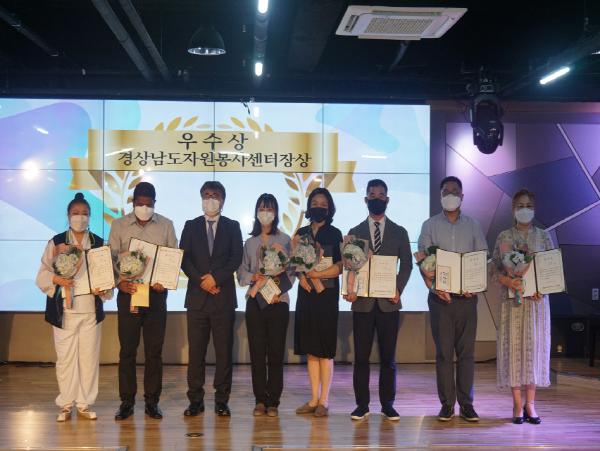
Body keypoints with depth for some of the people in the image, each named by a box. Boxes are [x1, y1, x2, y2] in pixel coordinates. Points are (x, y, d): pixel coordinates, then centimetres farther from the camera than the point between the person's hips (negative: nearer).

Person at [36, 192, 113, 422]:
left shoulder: (99, 244, 8)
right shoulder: (56, 242, 4)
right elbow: (42, 274, 1)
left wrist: (103, 289, -11)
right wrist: (57, 279, -20)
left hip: (91, 310, 1)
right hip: (64, 310, -1)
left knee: (89, 357, 4)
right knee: (65, 358, 2)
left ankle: (84, 404, 15)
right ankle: (65, 405, 13)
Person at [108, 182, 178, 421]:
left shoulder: (166, 225, 6)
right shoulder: (119, 225, 5)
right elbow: (110, 258, 2)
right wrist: (119, 282, -15)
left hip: (156, 294, 0)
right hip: (128, 293, 0)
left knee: (154, 351, 4)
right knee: (127, 349, 2)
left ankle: (152, 401, 12)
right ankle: (127, 401, 11)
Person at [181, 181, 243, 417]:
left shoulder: (232, 227, 10)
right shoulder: (191, 226, 12)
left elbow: (236, 258, 0)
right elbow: (184, 258, 4)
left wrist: (216, 278, -11)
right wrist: (201, 281, -9)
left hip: (224, 295, -1)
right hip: (197, 296, 1)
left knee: (224, 351, 0)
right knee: (196, 350, 1)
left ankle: (221, 400, 8)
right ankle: (195, 400, 8)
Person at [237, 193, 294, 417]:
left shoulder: (284, 240, 4)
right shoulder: (250, 242, 13)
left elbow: (290, 272, 2)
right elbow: (242, 272, 12)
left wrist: (279, 291, -12)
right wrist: (253, 277, -9)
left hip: (278, 301, -2)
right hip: (255, 301, 2)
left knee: (276, 352, -1)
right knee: (257, 352, 2)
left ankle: (273, 401, 5)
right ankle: (260, 400, 10)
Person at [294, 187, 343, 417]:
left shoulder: (335, 234, 0)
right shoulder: (301, 233, 12)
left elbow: (340, 266, -8)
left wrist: (316, 274, -16)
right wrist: (301, 276, -9)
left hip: (326, 295, -4)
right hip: (306, 295, 4)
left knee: (325, 350, -2)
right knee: (310, 349, 6)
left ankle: (323, 401, 3)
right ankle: (314, 399, 13)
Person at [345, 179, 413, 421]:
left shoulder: (399, 233, 10)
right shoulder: (355, 232, 10)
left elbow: (406, 265, 6)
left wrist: (398, 289, -9)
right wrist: (349, 289, -10)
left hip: (389, 302, 0)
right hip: (362, 302, 0)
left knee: (388, 357, 4)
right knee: (361, 357, 2)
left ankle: (388, 404, 13)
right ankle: (362, 404, 10)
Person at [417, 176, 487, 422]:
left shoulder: (473, 225, 10)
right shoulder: (430, 225, 6)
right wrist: (433, 286, -12)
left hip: (467, 296, 1)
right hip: (440, 296, -1)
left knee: (466, 351, 3)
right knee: (443, 351, 1)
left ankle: (466, 403, 10)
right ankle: (447, 403, 8)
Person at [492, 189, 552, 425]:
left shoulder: (544, 237, 7)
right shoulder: (504, 237, 5)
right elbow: (495, 270, 3)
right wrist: (509, 281, -17)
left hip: (537, 299, 1)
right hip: (512, 299, -1)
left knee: (534, 345, 0)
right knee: (514, 346, -2)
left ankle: (530, 403, 6)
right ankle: (518, 404, 4)